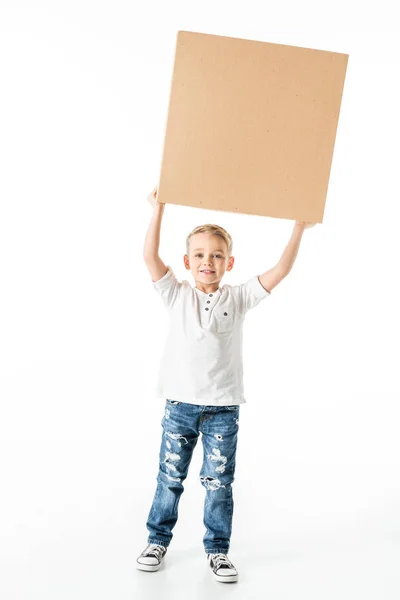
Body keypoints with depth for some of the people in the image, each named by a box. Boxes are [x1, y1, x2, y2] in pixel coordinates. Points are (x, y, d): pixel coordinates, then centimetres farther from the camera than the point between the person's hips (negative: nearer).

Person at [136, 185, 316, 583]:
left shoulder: (238, 298, 2)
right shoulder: (177, 296, 1)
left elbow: (280, 270, -4)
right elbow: (150, 256, -9)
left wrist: (299, 227, -10)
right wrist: (159, 209, -14)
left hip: (223, 407, 0)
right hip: (180, 404, 0)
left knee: (219, 482, 8)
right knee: (169, 478, 11)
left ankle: (217, 549, 23)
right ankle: (158, 540, 28)